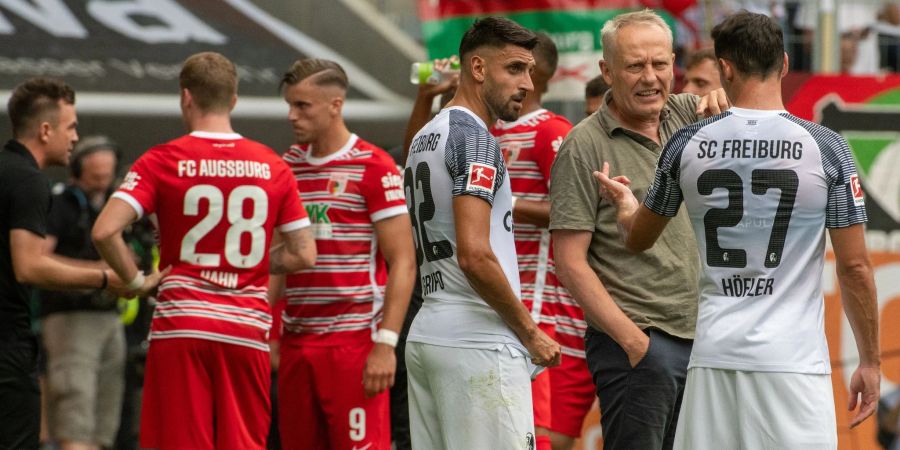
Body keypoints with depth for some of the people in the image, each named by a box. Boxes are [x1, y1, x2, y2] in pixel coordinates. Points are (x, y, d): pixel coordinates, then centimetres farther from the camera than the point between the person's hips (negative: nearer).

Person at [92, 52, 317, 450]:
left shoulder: (162, 161, -3)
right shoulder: (273, 167, 6)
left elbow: (104, 231, -14)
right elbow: (304, 255, 7)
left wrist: (135, 280, 0)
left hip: (181, 327, -2)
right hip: (248, 328, 2)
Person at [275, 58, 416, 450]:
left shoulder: (373, 168, -6)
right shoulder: (288, 166, 13)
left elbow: (403, 263, -9)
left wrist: (386, 343, -16)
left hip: (354, 340, -6)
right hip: (296, 341, 6)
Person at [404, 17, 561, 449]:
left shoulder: (424, 138, 18)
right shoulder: (474, 137, -11)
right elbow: (474, 255, -20)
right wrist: (531, 333, -11)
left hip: (425, 334, 9)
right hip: (477, 343, -9)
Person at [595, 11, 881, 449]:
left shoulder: (686, 145, 3)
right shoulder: (825, 147, -4)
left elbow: (637, 239, 19)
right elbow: (855, 268, -2)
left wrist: (623, 201, 43)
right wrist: (870, 361, 8)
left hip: (715, 354, 3)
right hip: (794, 359, -2)